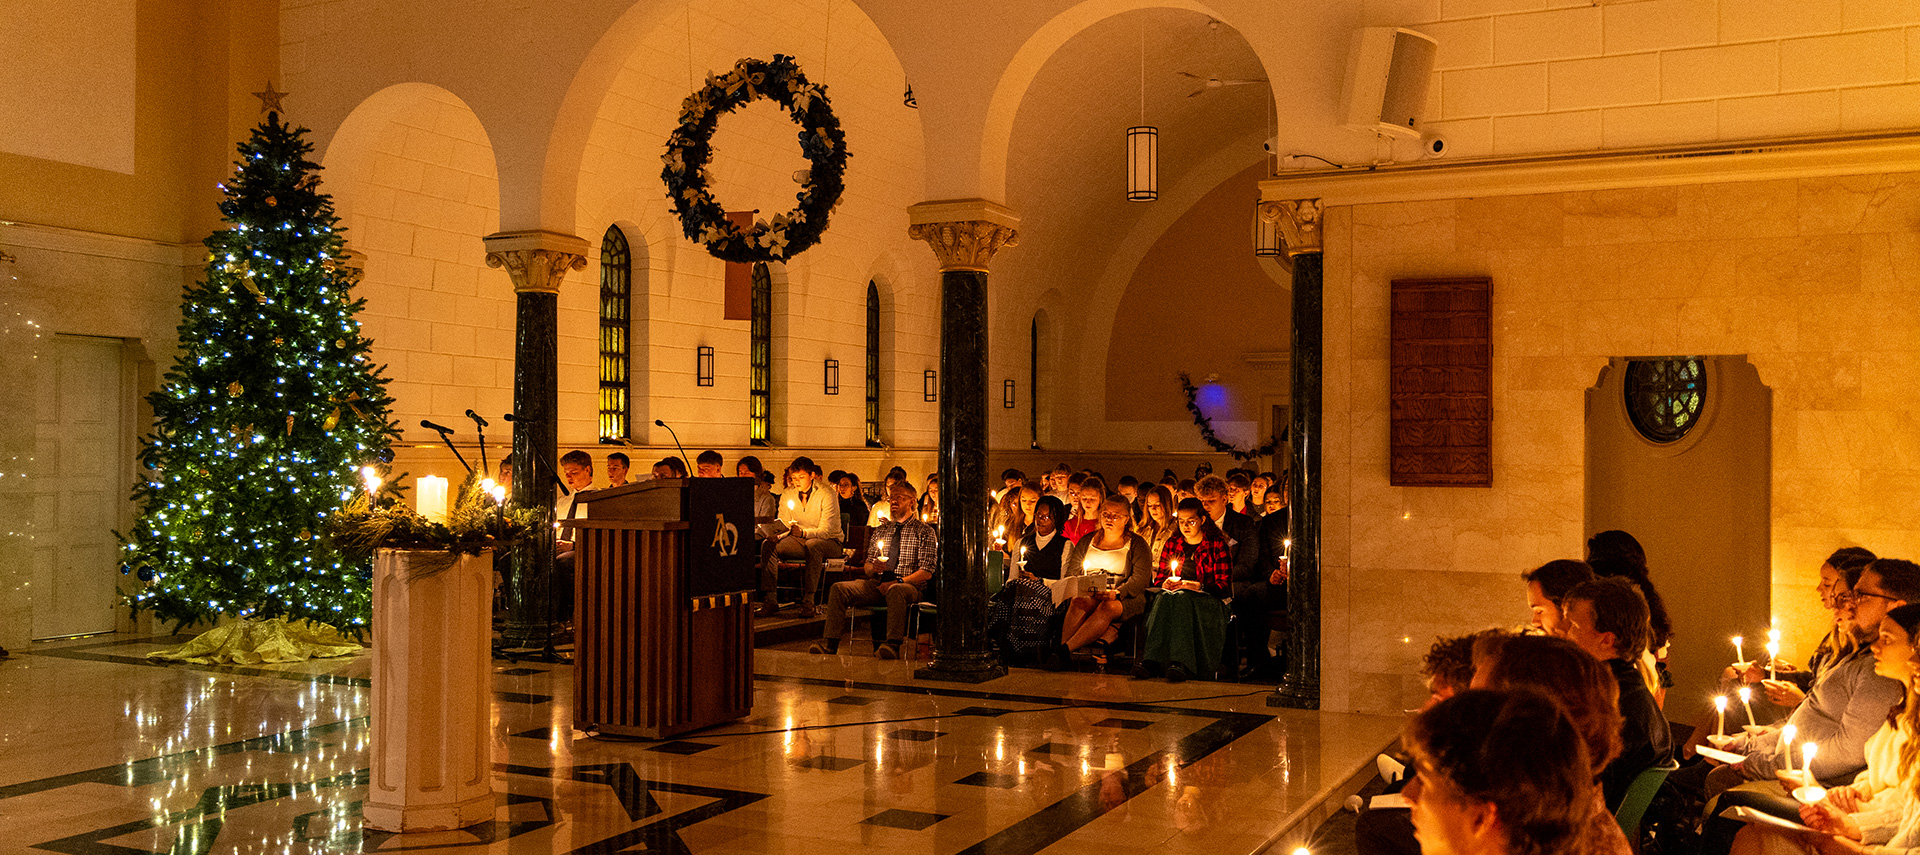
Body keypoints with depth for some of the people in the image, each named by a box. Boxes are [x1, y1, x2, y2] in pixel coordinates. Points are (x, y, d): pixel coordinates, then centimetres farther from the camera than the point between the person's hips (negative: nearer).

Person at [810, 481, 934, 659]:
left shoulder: (924, 531, 7)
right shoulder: (880, 531, 25)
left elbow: (926, 572, -4)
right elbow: (867, 566, 21)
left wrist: (898, 581, -18)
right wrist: (872, 568, -5)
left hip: (909, 585, -5)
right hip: (877, 584, 5)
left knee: (895, 591, -42)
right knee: (838, 588, -18)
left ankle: (893, 645, -51)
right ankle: (830, 643, -28)